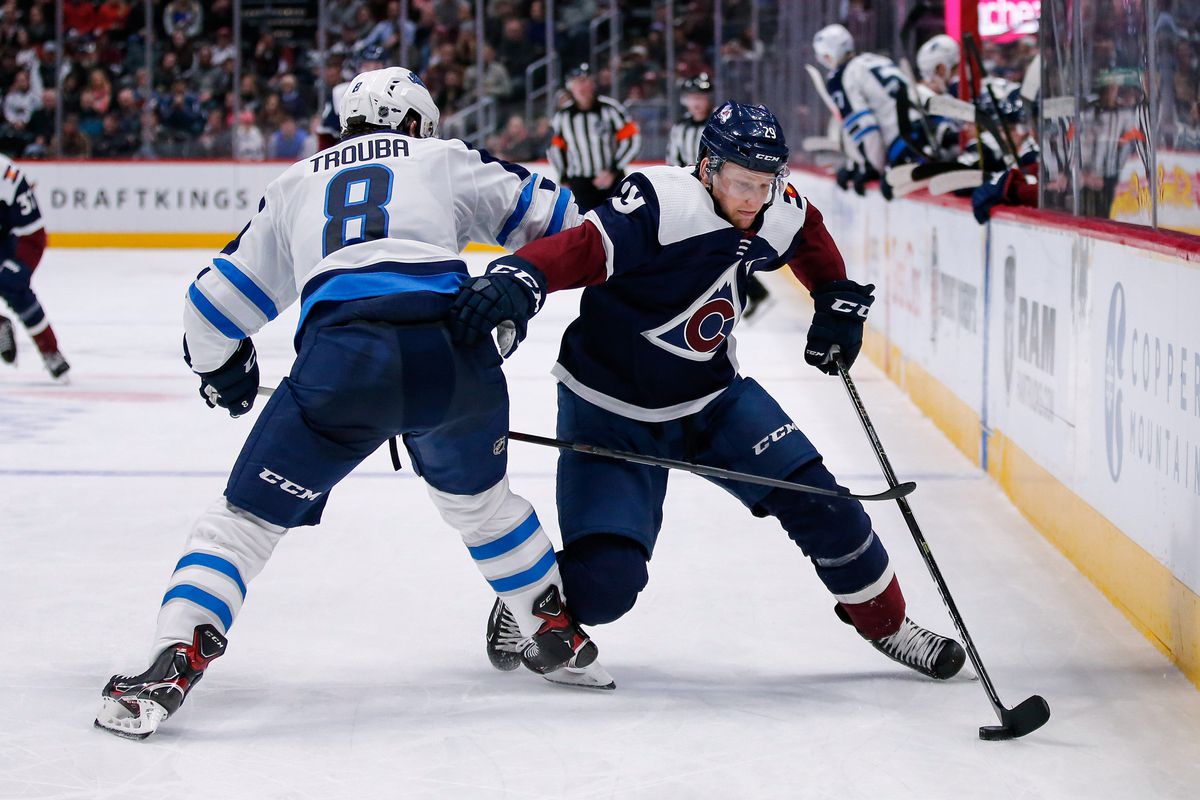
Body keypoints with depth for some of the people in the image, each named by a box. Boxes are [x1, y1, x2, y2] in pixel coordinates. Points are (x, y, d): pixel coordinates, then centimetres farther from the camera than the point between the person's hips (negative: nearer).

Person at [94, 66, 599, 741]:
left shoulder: (296, 185, 29)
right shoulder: (444, 160, 26)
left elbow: (213, 307, 32)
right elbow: (548, 215, 22)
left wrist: (225, 375, 52)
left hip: (342, 357, -1)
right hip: (456, 352, 1)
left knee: (250, 515, 8)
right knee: (479, 496, 30)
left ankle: (173, 665, -8)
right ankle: (557, 633, 38)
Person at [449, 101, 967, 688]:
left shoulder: (776, 215, -6)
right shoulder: (665, 206, -29)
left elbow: (809, 236, 20)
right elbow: (583, 248, -43)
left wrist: (838, 301, 13)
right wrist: (518, 278, -60)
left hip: (711, 397, 6)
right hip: (612, 413, -6)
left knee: (816, 500, -4)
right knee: (604, 583, -17)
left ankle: (883, 620, 21)